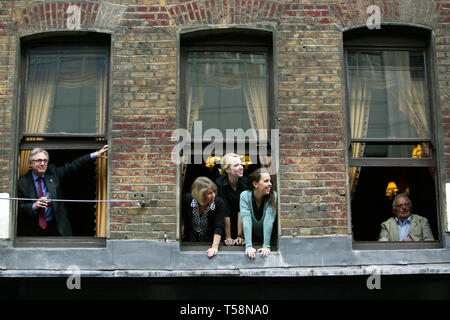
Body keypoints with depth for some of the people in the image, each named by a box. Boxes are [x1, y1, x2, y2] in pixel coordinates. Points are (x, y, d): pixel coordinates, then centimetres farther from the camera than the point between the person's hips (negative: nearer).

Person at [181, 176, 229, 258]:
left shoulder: (219, 203, -23)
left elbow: (218, 227, -29)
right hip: (189, 241, 1)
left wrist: (215, 247, -38)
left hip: (209, 242, 0)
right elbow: (182, 215, 7)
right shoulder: (187, 199, -18)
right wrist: (182, 227, 5)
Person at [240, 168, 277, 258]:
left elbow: (269, 221, -24)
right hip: (251, 236, 0)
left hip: (268, 236, 0)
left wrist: (266, 246, -31)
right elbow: (246, 221, -26)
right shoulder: (245, 196, -16)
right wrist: (248, 246, -35)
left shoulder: (272, 196, -16)